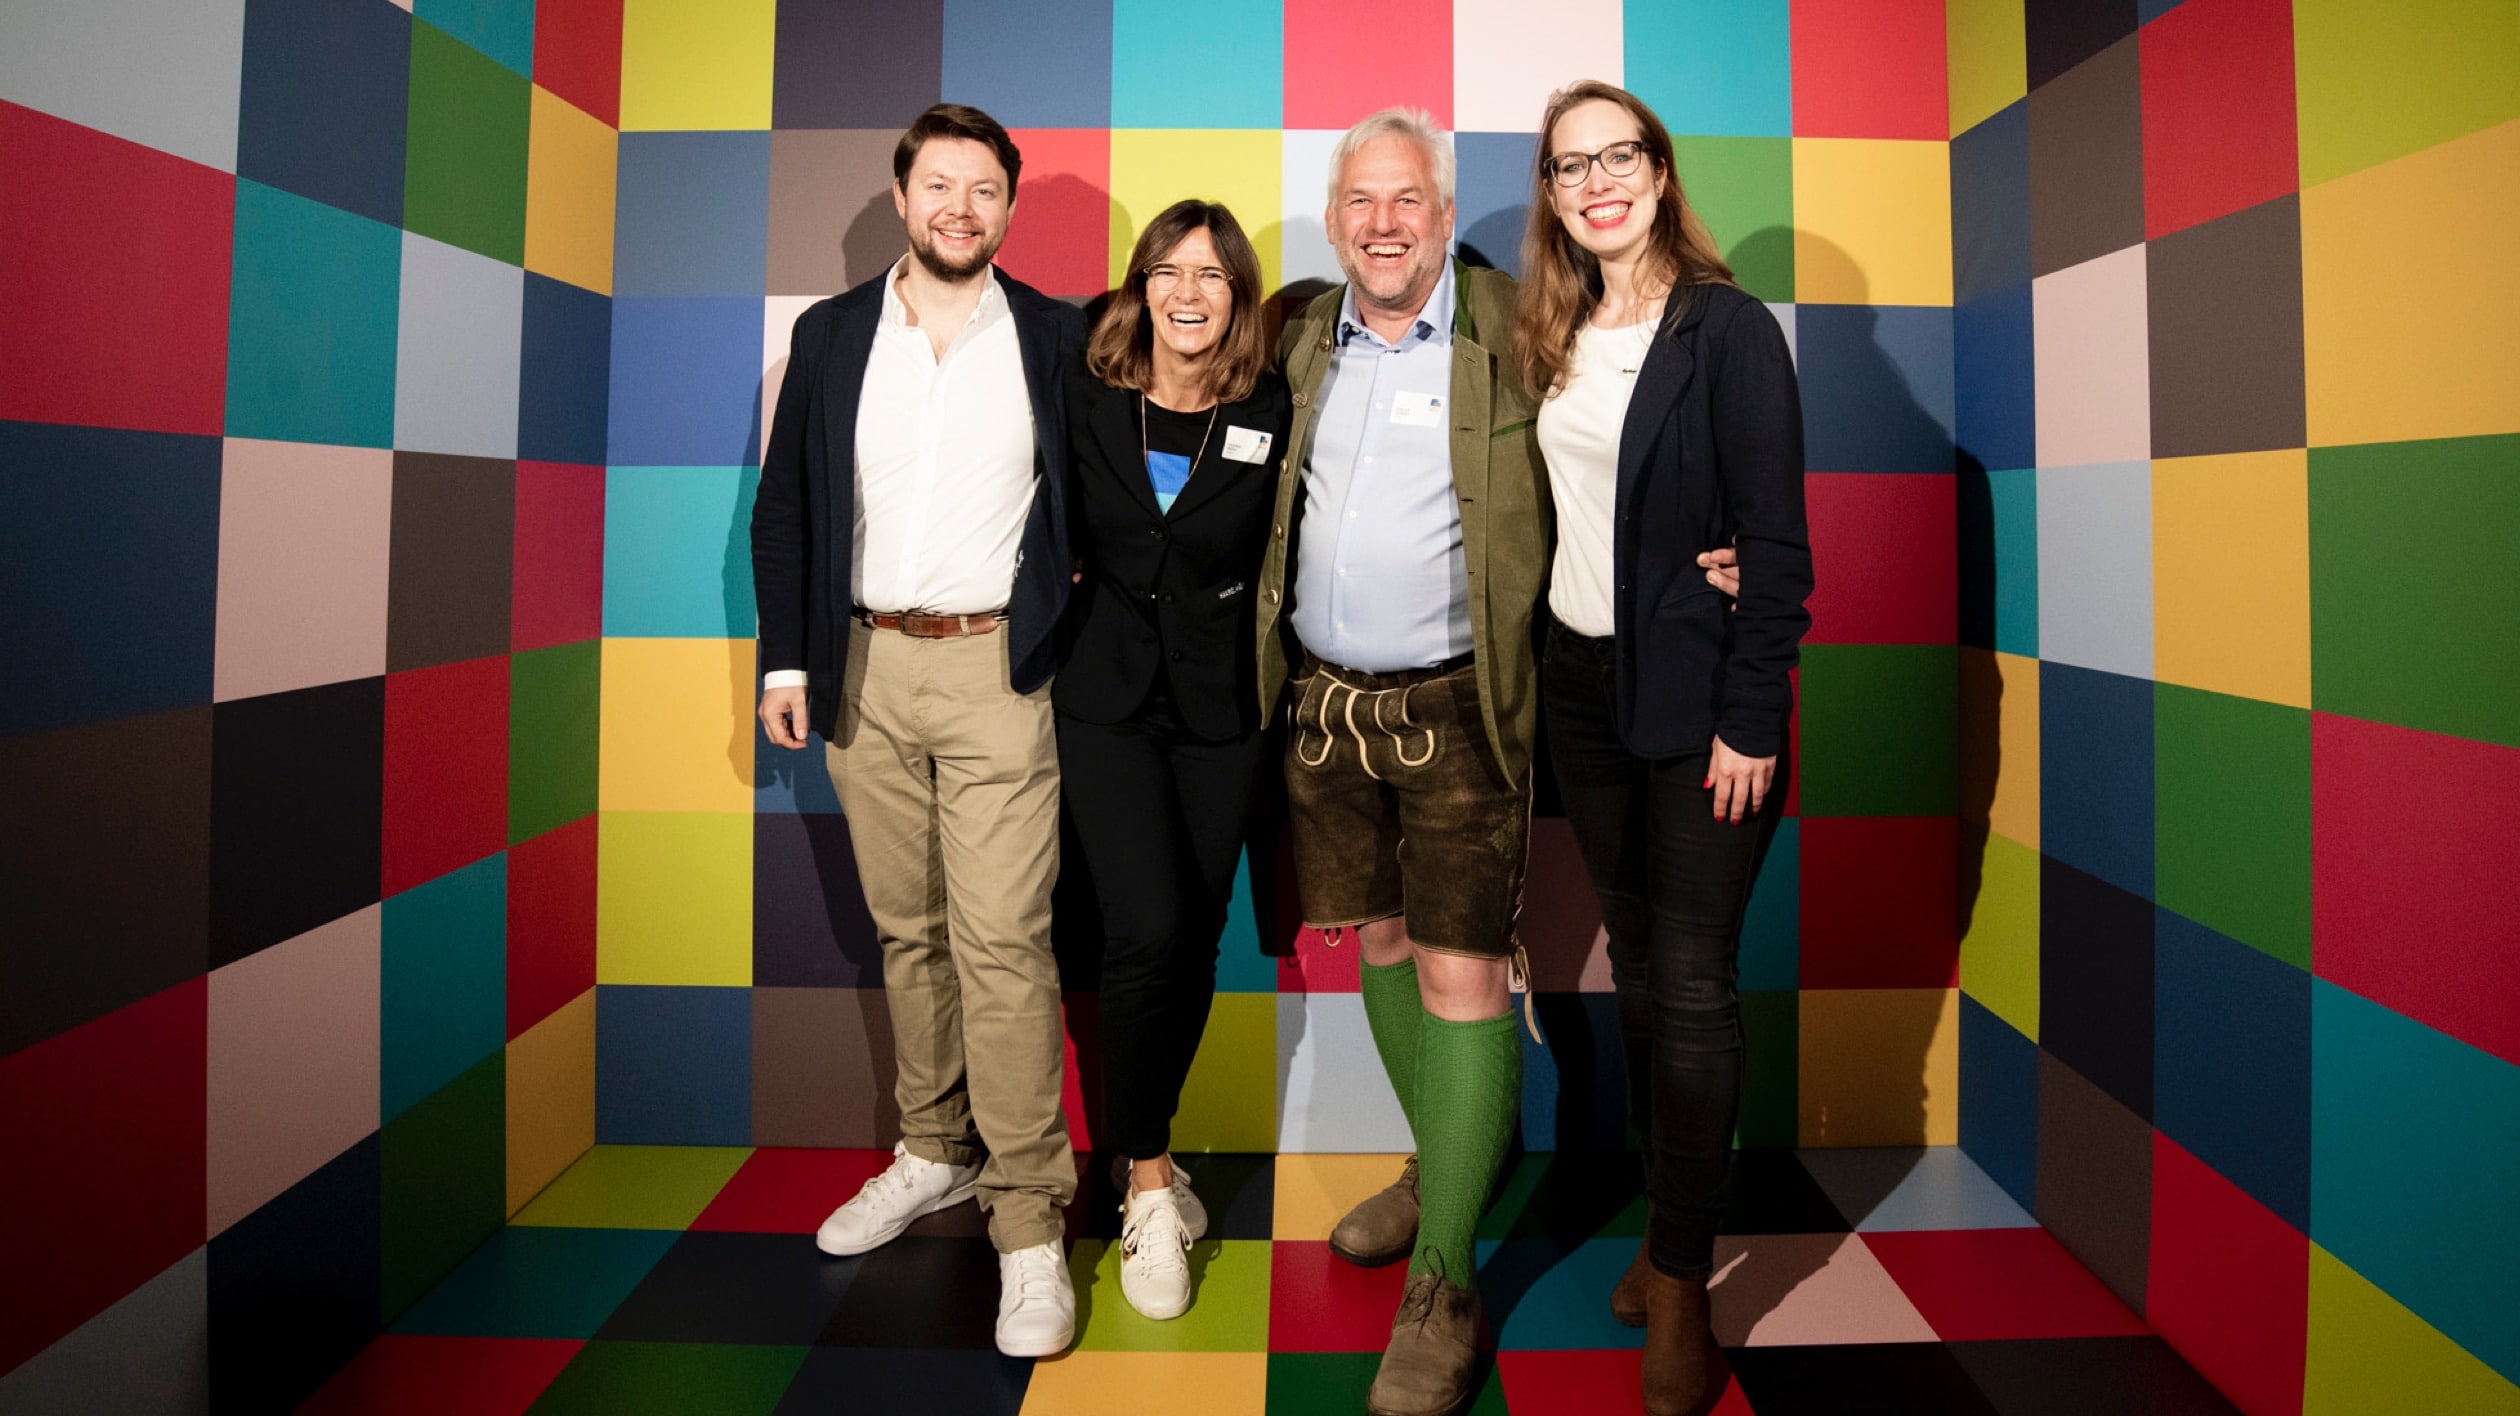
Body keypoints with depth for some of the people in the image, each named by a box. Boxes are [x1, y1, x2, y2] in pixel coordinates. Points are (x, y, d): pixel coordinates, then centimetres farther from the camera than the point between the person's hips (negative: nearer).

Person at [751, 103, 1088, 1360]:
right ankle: (934, 1154, 28)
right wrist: (786, 659, 5)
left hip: (997, 668, -3)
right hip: (865, 669, 3)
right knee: (906, 928, 12)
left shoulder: (1057, 338, 3)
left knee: (1000, 940, -8)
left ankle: (1027, 1219, 1)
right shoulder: (830, 334, 8)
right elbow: (785, 507, 10)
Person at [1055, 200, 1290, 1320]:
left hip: (1219, 709, 1)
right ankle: (1149, 1185, 6)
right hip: (1107, 698, -1)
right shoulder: (1085, 397, -1)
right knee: (1147, 933, -13)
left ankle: (1144, 1150, 31)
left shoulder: (1269, 411, -2)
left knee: (1196, 939, 9)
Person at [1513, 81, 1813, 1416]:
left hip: (1694, 696, -6)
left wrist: (1752, 720, -15)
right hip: (1581, 685, 6)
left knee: (1691, 987, -1)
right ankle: (1668, 1224, 27)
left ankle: (1680, 1283, 12)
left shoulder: (1727, 326, -8)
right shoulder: (1556, 334, 10)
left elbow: (1777, 538, -12)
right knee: (1633, 965, 12)